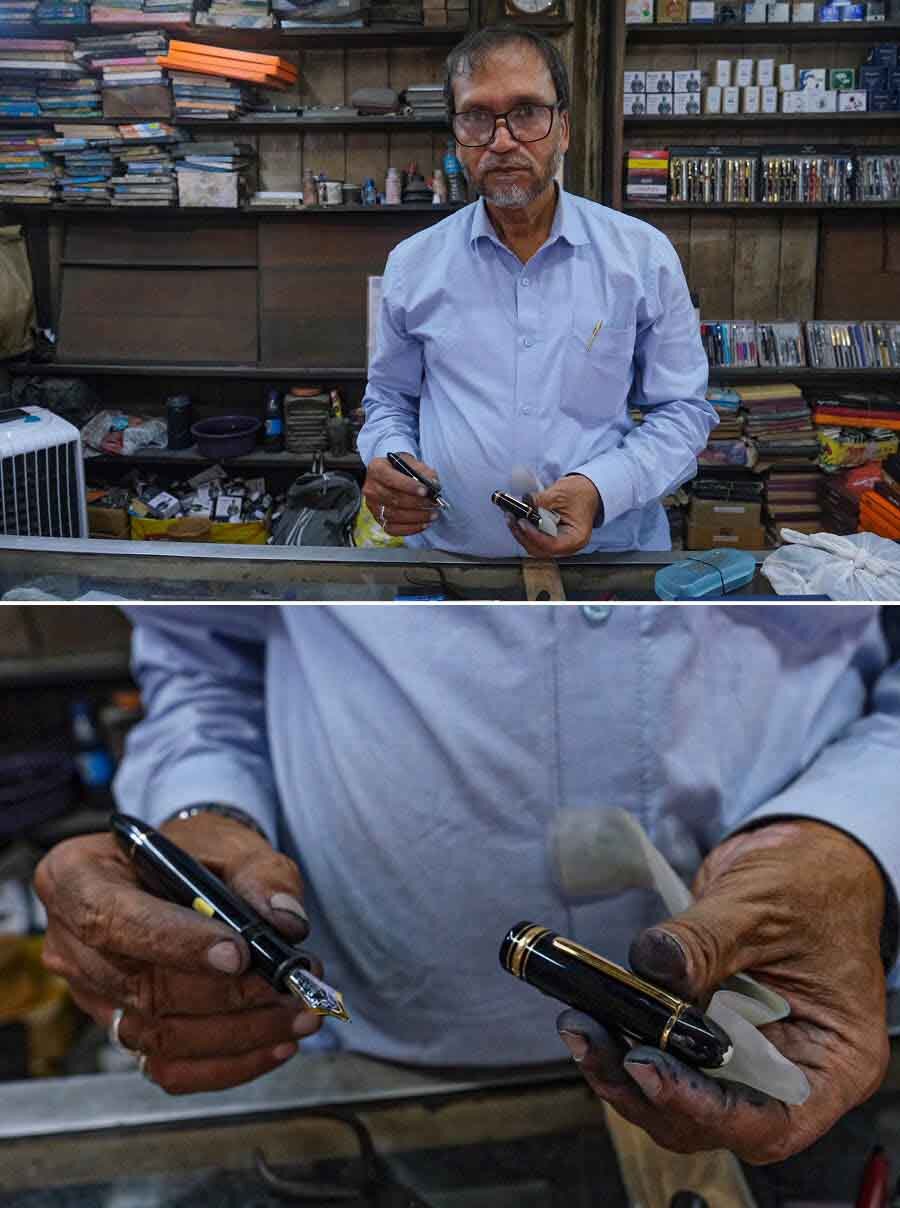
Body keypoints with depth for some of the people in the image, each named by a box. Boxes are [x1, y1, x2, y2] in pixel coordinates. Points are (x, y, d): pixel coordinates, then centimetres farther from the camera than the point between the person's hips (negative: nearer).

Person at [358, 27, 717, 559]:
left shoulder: (644, 254, 4)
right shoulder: (413, 264, 9)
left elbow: (683, 409, 6)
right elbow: (389, 400, 19)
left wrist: (600, 489, -12)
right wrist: (390, 460, -4)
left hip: (613, 551, -2)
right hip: (449, 550, 2)